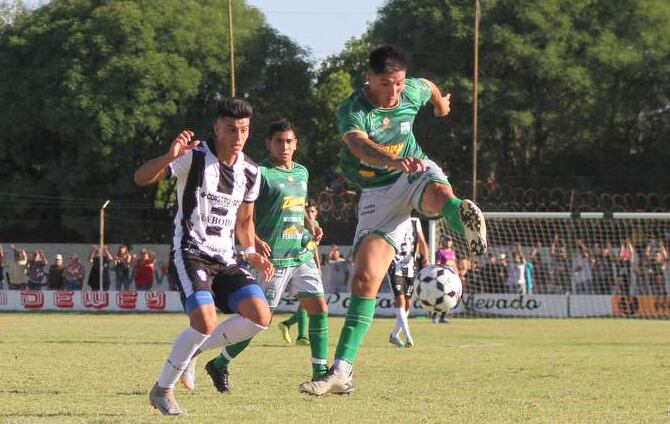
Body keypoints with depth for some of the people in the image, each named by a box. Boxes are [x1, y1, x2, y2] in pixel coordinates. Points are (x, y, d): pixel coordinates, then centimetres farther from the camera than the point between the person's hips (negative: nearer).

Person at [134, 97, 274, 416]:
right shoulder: (194, 157, -11)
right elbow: (141, 178, -19)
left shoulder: (250, 172, 7)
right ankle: (162, 390, -6)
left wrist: (251, 253, 4)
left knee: (260, 317, -13)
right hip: (190, 254, -6)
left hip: (225, 259, 6)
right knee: (205, 322, -26)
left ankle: (194, 350, 9)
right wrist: (170, 157, -37)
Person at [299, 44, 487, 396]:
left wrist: (440, 102, 43)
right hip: (378, 191, -2)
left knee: (440, 191, -38)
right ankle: (341, 372, -11)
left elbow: (430, 88, 20)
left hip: (415, 172, 2)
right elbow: (359, 146, -44)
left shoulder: (412, 92, -7)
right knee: (365, 278, -12)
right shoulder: (352, 111, -22)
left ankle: (466, 222, -74)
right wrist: (394, 161, -64)